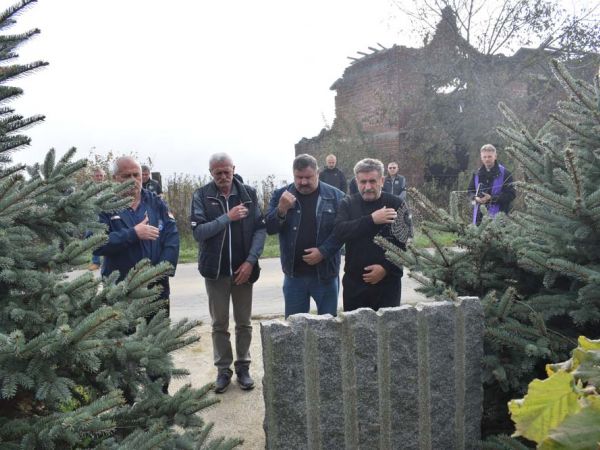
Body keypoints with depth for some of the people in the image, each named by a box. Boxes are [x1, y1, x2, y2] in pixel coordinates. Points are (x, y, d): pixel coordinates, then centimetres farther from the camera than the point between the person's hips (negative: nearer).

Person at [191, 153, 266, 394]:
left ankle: (243, 367, 26)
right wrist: (228, 217, -19)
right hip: (215, 269, -1)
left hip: (243, 268, 1)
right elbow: (198, 231, -12)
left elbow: (260, 228, -4)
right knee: (219, 323, 11)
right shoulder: (201, 196, -4)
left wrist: (250, 261, -12)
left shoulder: (248, 193, -1)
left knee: (244, 322, 11)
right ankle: (223, 369, 25)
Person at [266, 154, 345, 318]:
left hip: (325, 274, -1)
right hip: (293, 274, 2)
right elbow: (269, 228, -5)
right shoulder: (281, 195, 1)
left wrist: (323, 251, -18)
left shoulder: (335, 196, -4)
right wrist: (281, 210, -23)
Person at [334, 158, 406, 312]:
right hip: (354, 282, 2)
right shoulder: (348, 204, 3)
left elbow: (405, 244, -6)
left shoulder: (397, 204, -1)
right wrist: (371, 219, -23)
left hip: (388, 283, -1)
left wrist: (387, 268, -17)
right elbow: (339, 232, -15)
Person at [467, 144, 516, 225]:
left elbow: (511, 194, -7)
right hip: (479, 216, 5)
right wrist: (475, 198, -4)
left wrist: (491, 198, -17)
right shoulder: (477, 174, 11)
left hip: (498, 217, -5)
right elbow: (470, 190, 20)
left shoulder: (504, 173, -4)